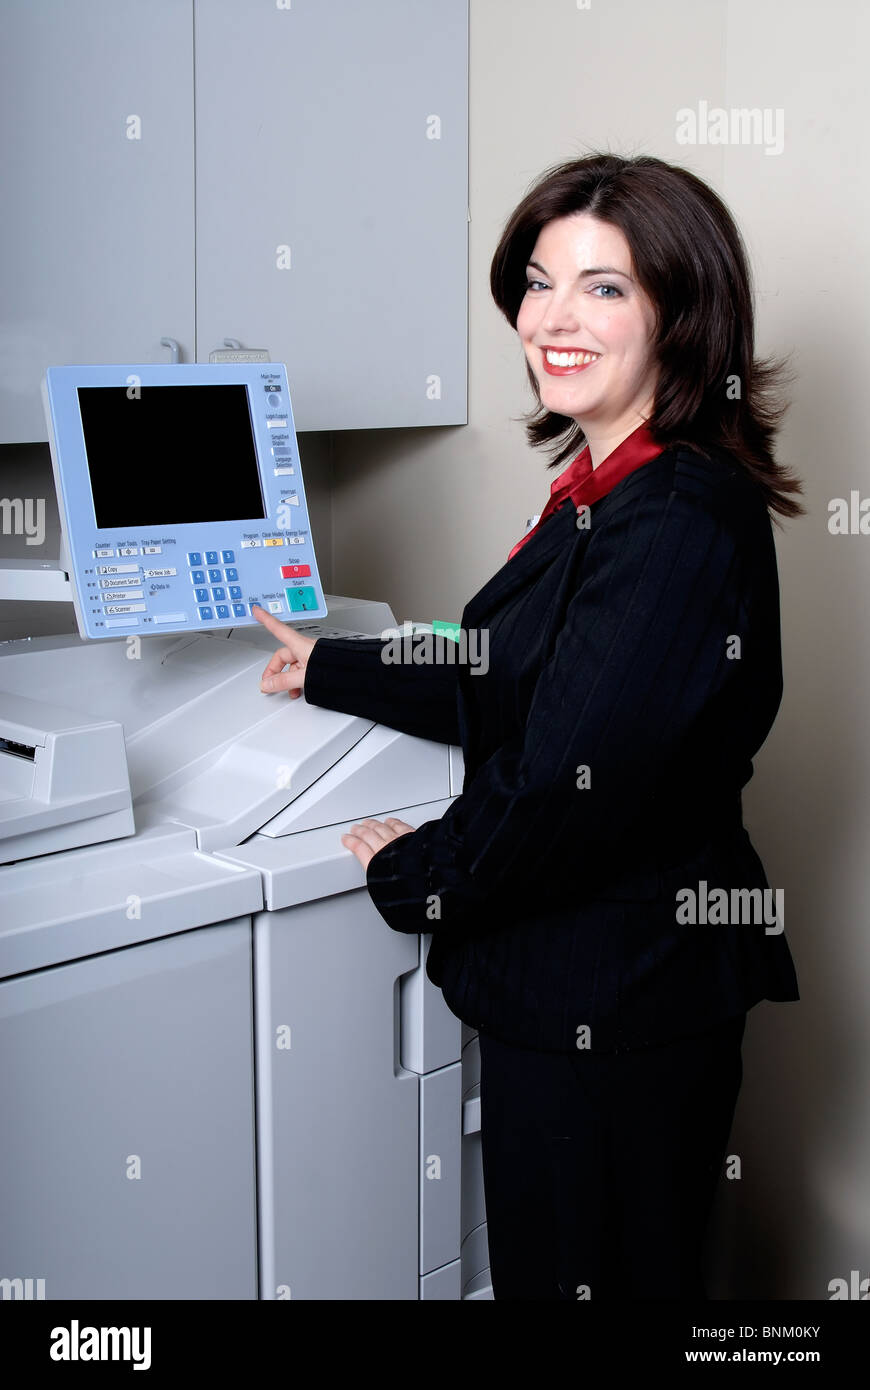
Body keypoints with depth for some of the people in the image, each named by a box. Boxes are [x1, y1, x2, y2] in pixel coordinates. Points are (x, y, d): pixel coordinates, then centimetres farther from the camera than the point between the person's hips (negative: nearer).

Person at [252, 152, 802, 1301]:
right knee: (549, 1263, 23)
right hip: (579, 987, 10)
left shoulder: (679, 524, -25)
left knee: (587, 1275, 8)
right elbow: (499, 687, 18)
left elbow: (568, 784, -26)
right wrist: (325, 670, 27)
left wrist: (411, 874, -9)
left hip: (616, 1004, -10)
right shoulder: (606, 491, 9)